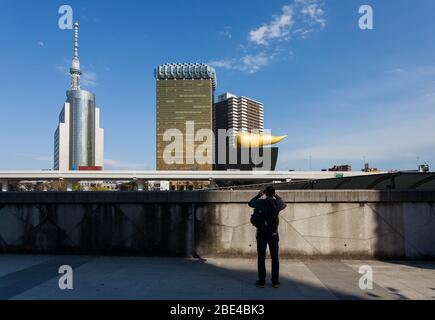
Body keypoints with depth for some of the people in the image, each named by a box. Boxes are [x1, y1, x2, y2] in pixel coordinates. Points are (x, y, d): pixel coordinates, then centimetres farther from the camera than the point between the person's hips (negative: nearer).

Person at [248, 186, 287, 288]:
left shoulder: (260, 202, -5)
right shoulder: (277, 203, -3)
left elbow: (250, 203, 15)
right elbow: (284, 205, 21)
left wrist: (259, 195, 21)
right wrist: (277, 196, 27)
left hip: (261, 234, 0)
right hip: (273, 234, 1)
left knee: (261, 258, 7)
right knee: (275, 258, 10)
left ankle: (261, 281, 10)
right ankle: (275, 282, 13)